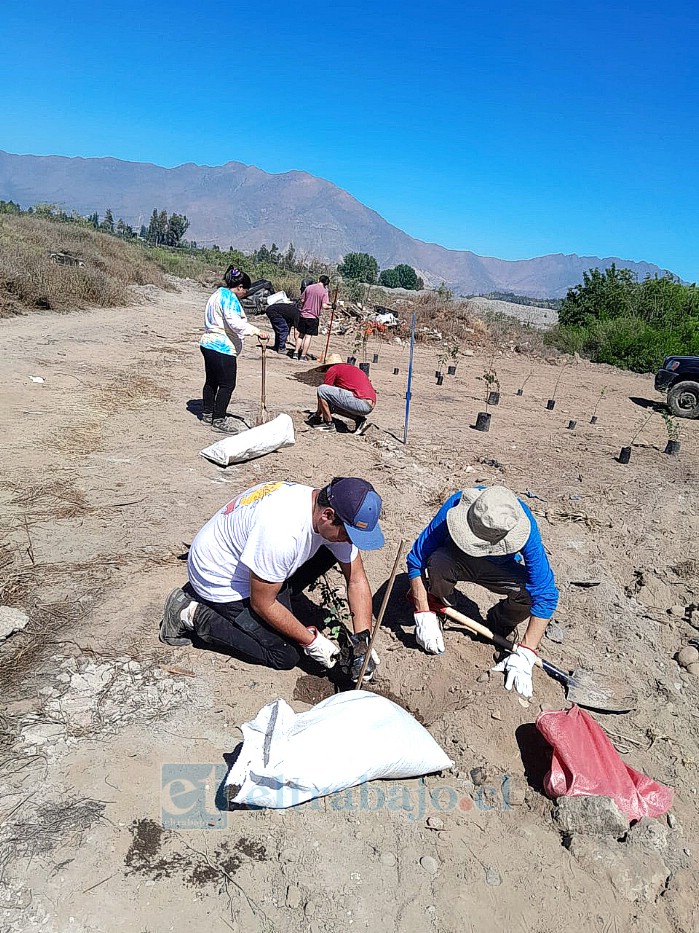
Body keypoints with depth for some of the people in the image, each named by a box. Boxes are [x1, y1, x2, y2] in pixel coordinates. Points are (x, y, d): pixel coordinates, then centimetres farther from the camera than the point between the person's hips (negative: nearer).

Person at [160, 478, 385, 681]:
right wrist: (311, 641, -16)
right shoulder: (282, 534, -39)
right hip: (220, 578, -8)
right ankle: (193, 615, -2)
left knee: (328, 552, -2)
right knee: (285, 656, -6)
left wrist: (362, 639, -11)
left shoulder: (334, 519, -15)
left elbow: (357, 579, -5)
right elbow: (262, 605, -25)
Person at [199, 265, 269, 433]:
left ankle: (207, 414, 30)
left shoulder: (218, 294, 18)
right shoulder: (229, 297, -15)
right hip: (223, 348, -11)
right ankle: (219, 420, 1)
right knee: (227, 384, -4)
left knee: (212, 381, 19)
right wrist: (256, 331, -32)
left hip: (208, 344, 11)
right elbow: (234, 322, -29)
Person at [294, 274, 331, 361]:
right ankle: (303, 355, 3)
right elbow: (324, 306, -18)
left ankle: (296, 352, 14)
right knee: (308, 336, 2)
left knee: (300, 334, 14)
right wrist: (331, 307, 0)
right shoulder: (324, 291, -9)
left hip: (303, 314, 4)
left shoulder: (308, 287, 3)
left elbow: (302, 300, 8)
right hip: (313, 317, -4)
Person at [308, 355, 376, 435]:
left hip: (361, 402, -8)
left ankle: (329, 424, 3)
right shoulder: (353, 368, 31)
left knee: (321, 389, -3)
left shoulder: (333, 369, 7)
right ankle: (359, 420, 12)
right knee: (334, 404, 29)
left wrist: (318, 414, 25)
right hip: (370, 405, 9)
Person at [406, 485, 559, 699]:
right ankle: (436, 619, -4)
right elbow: (417, 560, -26)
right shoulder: (456, 505, -35)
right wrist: (424, 616, -30)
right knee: (436, 563, -35)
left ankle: (498, 626, 3)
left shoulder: (525, 525, -35)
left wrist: (524, 655, -33)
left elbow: (545, 593, -32)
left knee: (531, 592, -31)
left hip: (500, 568, 0)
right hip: (455, 559, 0)